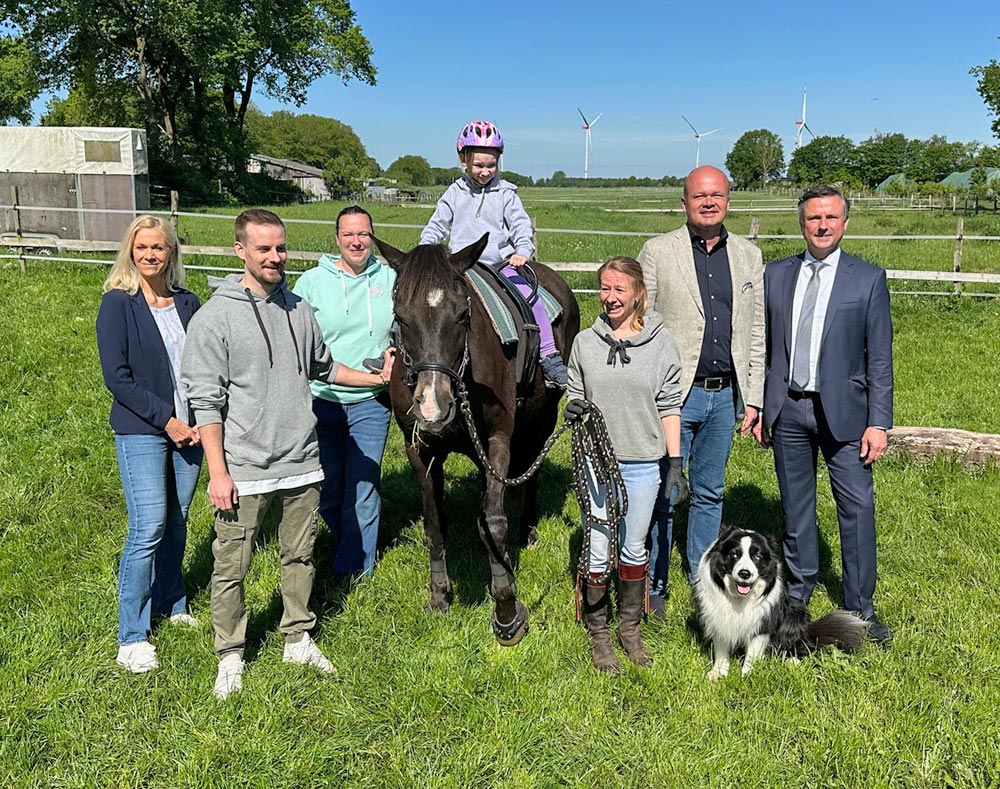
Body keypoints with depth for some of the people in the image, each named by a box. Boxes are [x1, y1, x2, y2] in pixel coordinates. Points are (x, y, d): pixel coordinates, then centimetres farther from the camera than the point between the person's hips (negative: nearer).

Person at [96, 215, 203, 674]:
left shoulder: (187, 303, 7)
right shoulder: (117, 304, -6)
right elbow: (116, 377, -11)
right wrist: (165, 419, -14)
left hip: (189, 430, 5)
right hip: (140, 433, -4)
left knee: (176, 522, 13)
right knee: (148, 528, -7)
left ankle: (170, 603, 33)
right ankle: (131, 637, 3)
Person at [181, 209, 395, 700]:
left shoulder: (299, 310, 7)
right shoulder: (215, 317, -9)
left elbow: (324, 368, 24)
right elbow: (205, 401, -11)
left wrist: (379, 378, 19)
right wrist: (218, 472, -14)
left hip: (301, 465, 5)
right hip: (244, 472, -5)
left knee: (300, 557, 16)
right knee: (231, 568, 5)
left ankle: (298, 639, 33)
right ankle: (230, 657, 22)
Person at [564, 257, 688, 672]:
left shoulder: (661, 344, -3)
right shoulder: (585, 342, 0)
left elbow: (669, 407, 0)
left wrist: (675, 464, -2)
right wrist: (574, 408, -13)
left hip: (643, 464, 0)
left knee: (634, 549, 14)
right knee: (598, 552, 5)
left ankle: (630, 629, 32)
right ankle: (598, 633, 23)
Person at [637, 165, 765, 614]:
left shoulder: (748, 256, 9)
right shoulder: (657, 252, -3)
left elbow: (757, 332, 10)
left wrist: (753, 397, 6)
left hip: (725, 395, 4)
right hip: (674, 394, -3)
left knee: (710, 493, 15)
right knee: (662, 493, 4)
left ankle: (703, 578, 30)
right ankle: (653, 586, 19)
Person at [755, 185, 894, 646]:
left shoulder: (869, 278, 0)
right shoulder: (776, 275, 7)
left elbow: (880, 357, -2)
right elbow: (764, 346, 10)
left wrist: (878, 422, -7)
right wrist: (758, 408, 7)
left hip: (843, 411, -2)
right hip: (787, 410, 2)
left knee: (858, 508, -2)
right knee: (795, 507, 12)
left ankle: (861, 608, 12)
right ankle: (798, 591, 28)